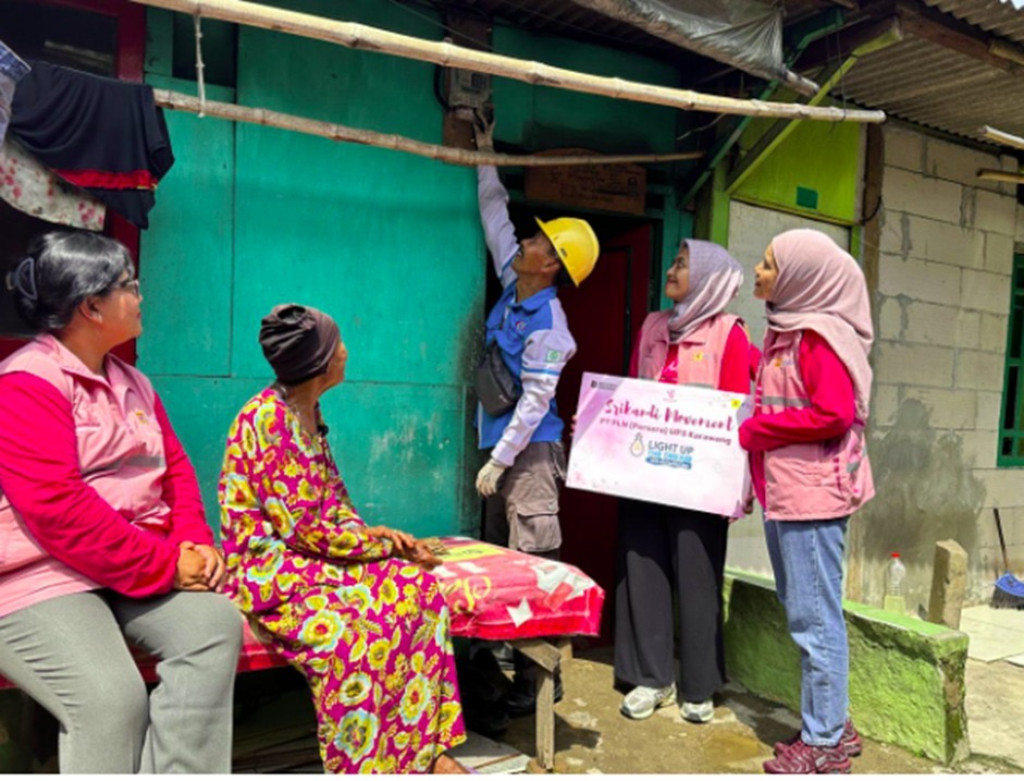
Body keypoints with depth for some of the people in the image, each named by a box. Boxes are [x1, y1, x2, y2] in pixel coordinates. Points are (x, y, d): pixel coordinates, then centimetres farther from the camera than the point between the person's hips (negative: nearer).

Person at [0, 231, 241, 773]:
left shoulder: (132, 383, 15)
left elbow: (176, 467, 16)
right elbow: (57, 508, -21)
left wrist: (193, 543, -3)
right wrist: (163, 565, -17)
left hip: (142, 567, 7)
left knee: (215, 625, -18)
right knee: (111, 695, -26)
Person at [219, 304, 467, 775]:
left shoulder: (307, 410, 8)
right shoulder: (268, 418, -19)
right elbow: (303, 529, -21)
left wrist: (374, 534, -3)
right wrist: (383, 545, -12)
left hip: (311, 558, 8)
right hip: (268, 570, -8)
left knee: (417, 586, -12)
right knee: (354, 629, -33)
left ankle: (425, 749, -5)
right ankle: (365, 764, -12)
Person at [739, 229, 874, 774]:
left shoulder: (819, 335, -14)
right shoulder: (784, 331, 13)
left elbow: (833, 414, -23)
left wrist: (753, 431, -15)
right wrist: (748, 428, 4)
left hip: (812, 494, -9)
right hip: (783, 491, 9)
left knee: (814, 618, 0)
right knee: (803, 613, 17)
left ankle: (824, 745, 14)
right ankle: (829, 724, 31)